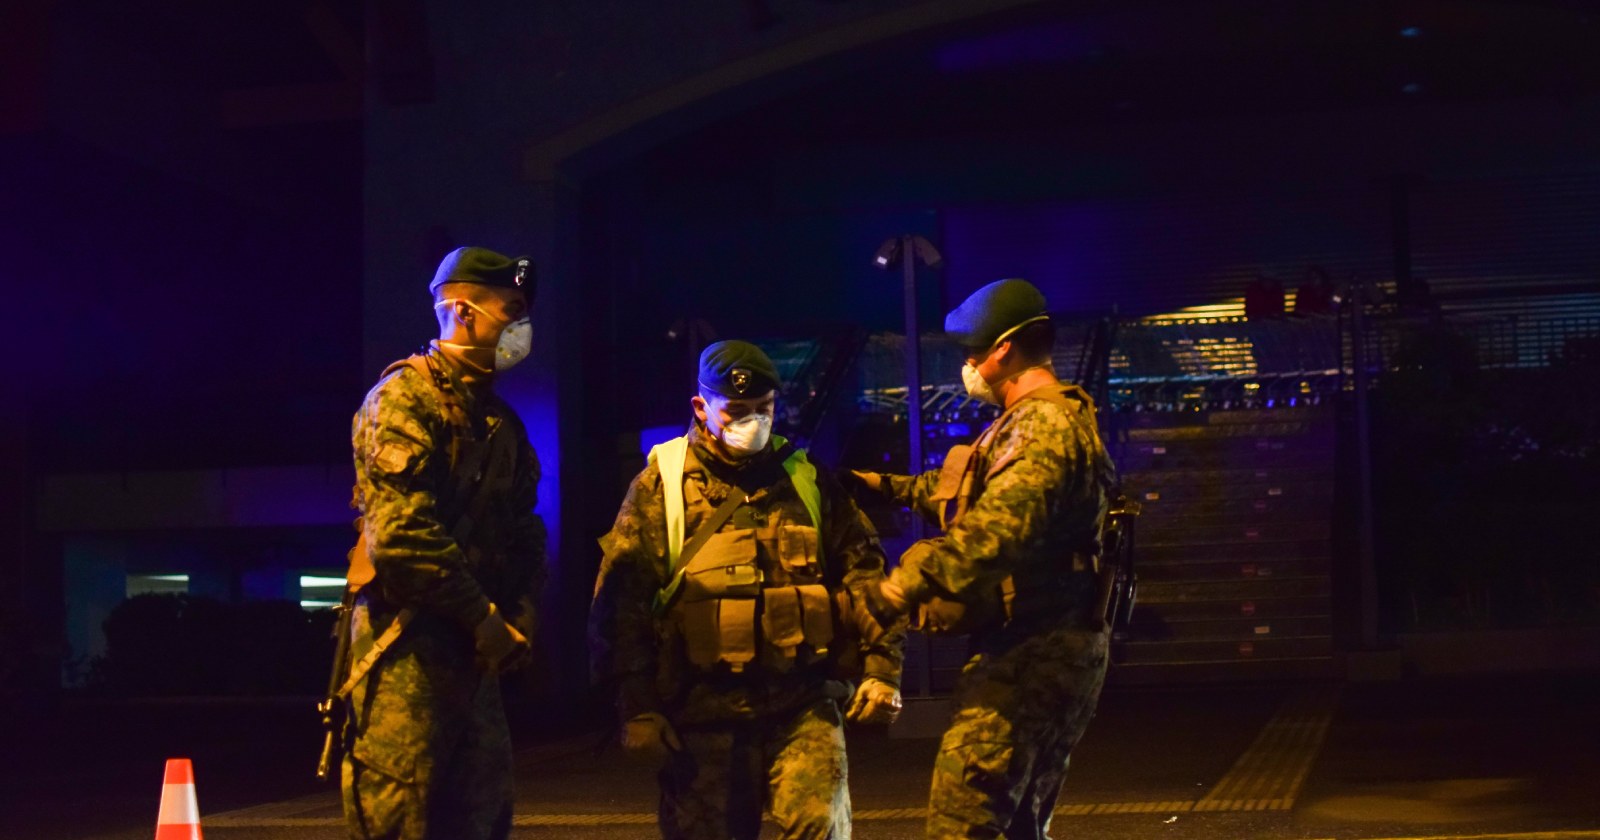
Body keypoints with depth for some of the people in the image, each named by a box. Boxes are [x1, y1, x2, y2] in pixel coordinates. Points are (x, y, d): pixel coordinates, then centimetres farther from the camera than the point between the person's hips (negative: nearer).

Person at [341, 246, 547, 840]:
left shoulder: (500, 420, 18)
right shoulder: (406, 398, -9)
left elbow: (524, 533, 20)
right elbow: (402, 535, -20)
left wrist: (519, 618, 3)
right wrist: (482, 617, -14)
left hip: (475, 654, 9)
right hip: (408, 645, -8)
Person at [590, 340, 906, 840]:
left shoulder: (806, 480, 10)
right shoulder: (662, 485, 3)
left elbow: (863, 572, 11)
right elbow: (623, 601, -1)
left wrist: (882, 668, 0)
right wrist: (636, 708, -6)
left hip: (803, 705, 1)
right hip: (702, 715, -1)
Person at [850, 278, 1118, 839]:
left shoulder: (1044, 425, -16)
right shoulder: (1045, 420, 20)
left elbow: (996, 526, -34)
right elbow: (970, 490, 36)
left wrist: (909, 582, -44)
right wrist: (889, 487, 29)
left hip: (1029, 656, -11)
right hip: (1050, 652, 11)